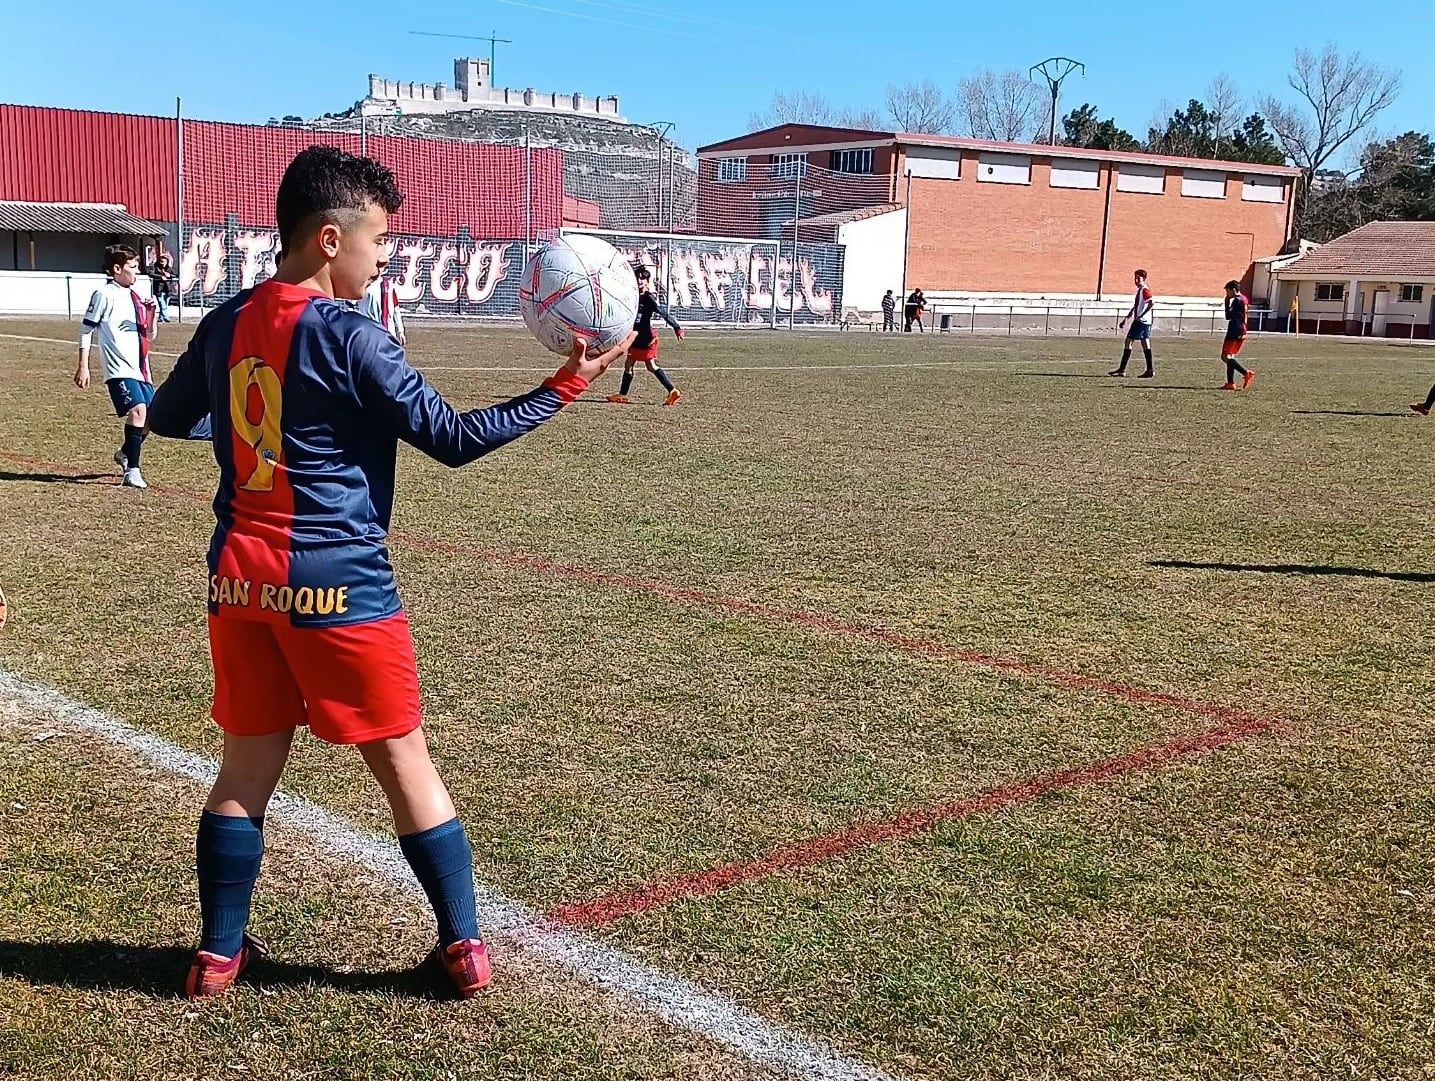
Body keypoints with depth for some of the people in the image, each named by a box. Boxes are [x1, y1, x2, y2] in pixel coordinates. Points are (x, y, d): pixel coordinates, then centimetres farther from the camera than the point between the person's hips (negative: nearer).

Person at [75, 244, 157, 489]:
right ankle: (132, 470, -17)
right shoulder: (104, 294, -5)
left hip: (139, 367, 8)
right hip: (118, 367, -8)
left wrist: (152, 312, 1)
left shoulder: (134, 296, 16)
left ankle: (125, 453, 34)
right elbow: (86, 329, -5)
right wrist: (83, 366, -9)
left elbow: (149, 334, 21)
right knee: (137, 409, -23)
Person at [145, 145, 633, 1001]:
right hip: (337, 584, -5)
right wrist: (566, 385, -10)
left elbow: (166, 418, 22)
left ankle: (219, 952, 22)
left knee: (248, 766, 16)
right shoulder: (348, 337, -14)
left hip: (240, 577, 6)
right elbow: (453, 437, -13)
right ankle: (465, 945, 15)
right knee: (405, 764, 7)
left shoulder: (226, 324, 6)